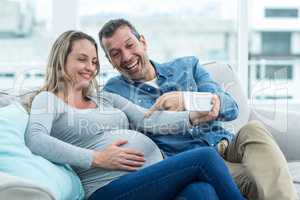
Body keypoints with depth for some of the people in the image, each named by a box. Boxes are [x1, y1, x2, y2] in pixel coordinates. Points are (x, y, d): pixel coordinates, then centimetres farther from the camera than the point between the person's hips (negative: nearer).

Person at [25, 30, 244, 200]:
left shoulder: (106, 98, 26)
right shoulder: (48, 100, 9)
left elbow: (149, 121, 12)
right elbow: (35, 140, -13)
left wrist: (192, 116, -7)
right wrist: (97, 159, -18)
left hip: (156, 175, 6)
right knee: (205, 157, -19)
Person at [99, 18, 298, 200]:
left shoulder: (187, 66, 15)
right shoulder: (114, 91, 9)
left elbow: (231, 107, 0)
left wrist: (185, 99, -21)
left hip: (226, 147, 4)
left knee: (253, 130, -30)